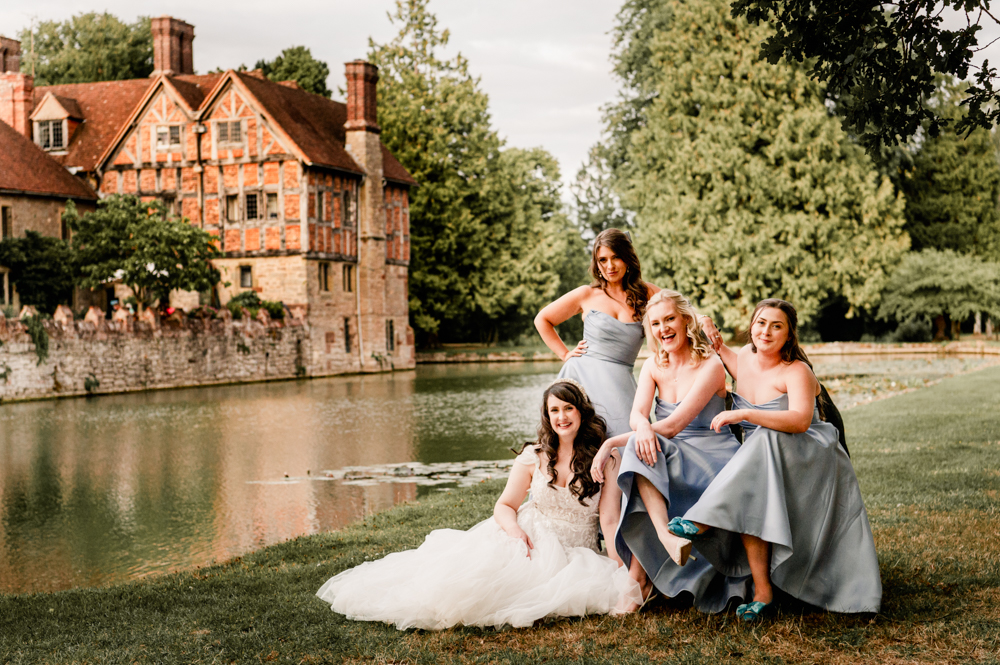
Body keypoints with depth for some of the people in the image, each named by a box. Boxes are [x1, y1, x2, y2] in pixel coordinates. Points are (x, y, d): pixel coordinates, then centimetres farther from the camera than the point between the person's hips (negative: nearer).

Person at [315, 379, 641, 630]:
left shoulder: (605, 460, 0)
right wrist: (515, 530, -16)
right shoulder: (534, 457, 6)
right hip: (528, 540, 1)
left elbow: (609, 519, -5)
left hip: (573, 553, -1)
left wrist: (619, 568, -17)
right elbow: (504, 505, 6)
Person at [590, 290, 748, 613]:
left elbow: (674, 425, -19)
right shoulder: (653, 366, 9)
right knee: (642, 448, -32)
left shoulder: (710, 366, -10)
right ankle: (666, 537, -49)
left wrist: (612, 443, -22)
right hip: (668, 457, 4)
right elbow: (636, 413, -6)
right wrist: (642, 426, -33)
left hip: (712, 458, -4)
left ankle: (638, 573, -31)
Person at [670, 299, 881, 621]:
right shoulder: (746, 354, 8)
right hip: (758, 462, 5)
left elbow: (801, 420, -31)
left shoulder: (797, 371, -12)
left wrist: (743, 414, -37)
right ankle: (762, 591, -35)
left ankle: (705, 522, -44)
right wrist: (718, 347, 17)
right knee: (749, 502, -30)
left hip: (804, 461, -5)